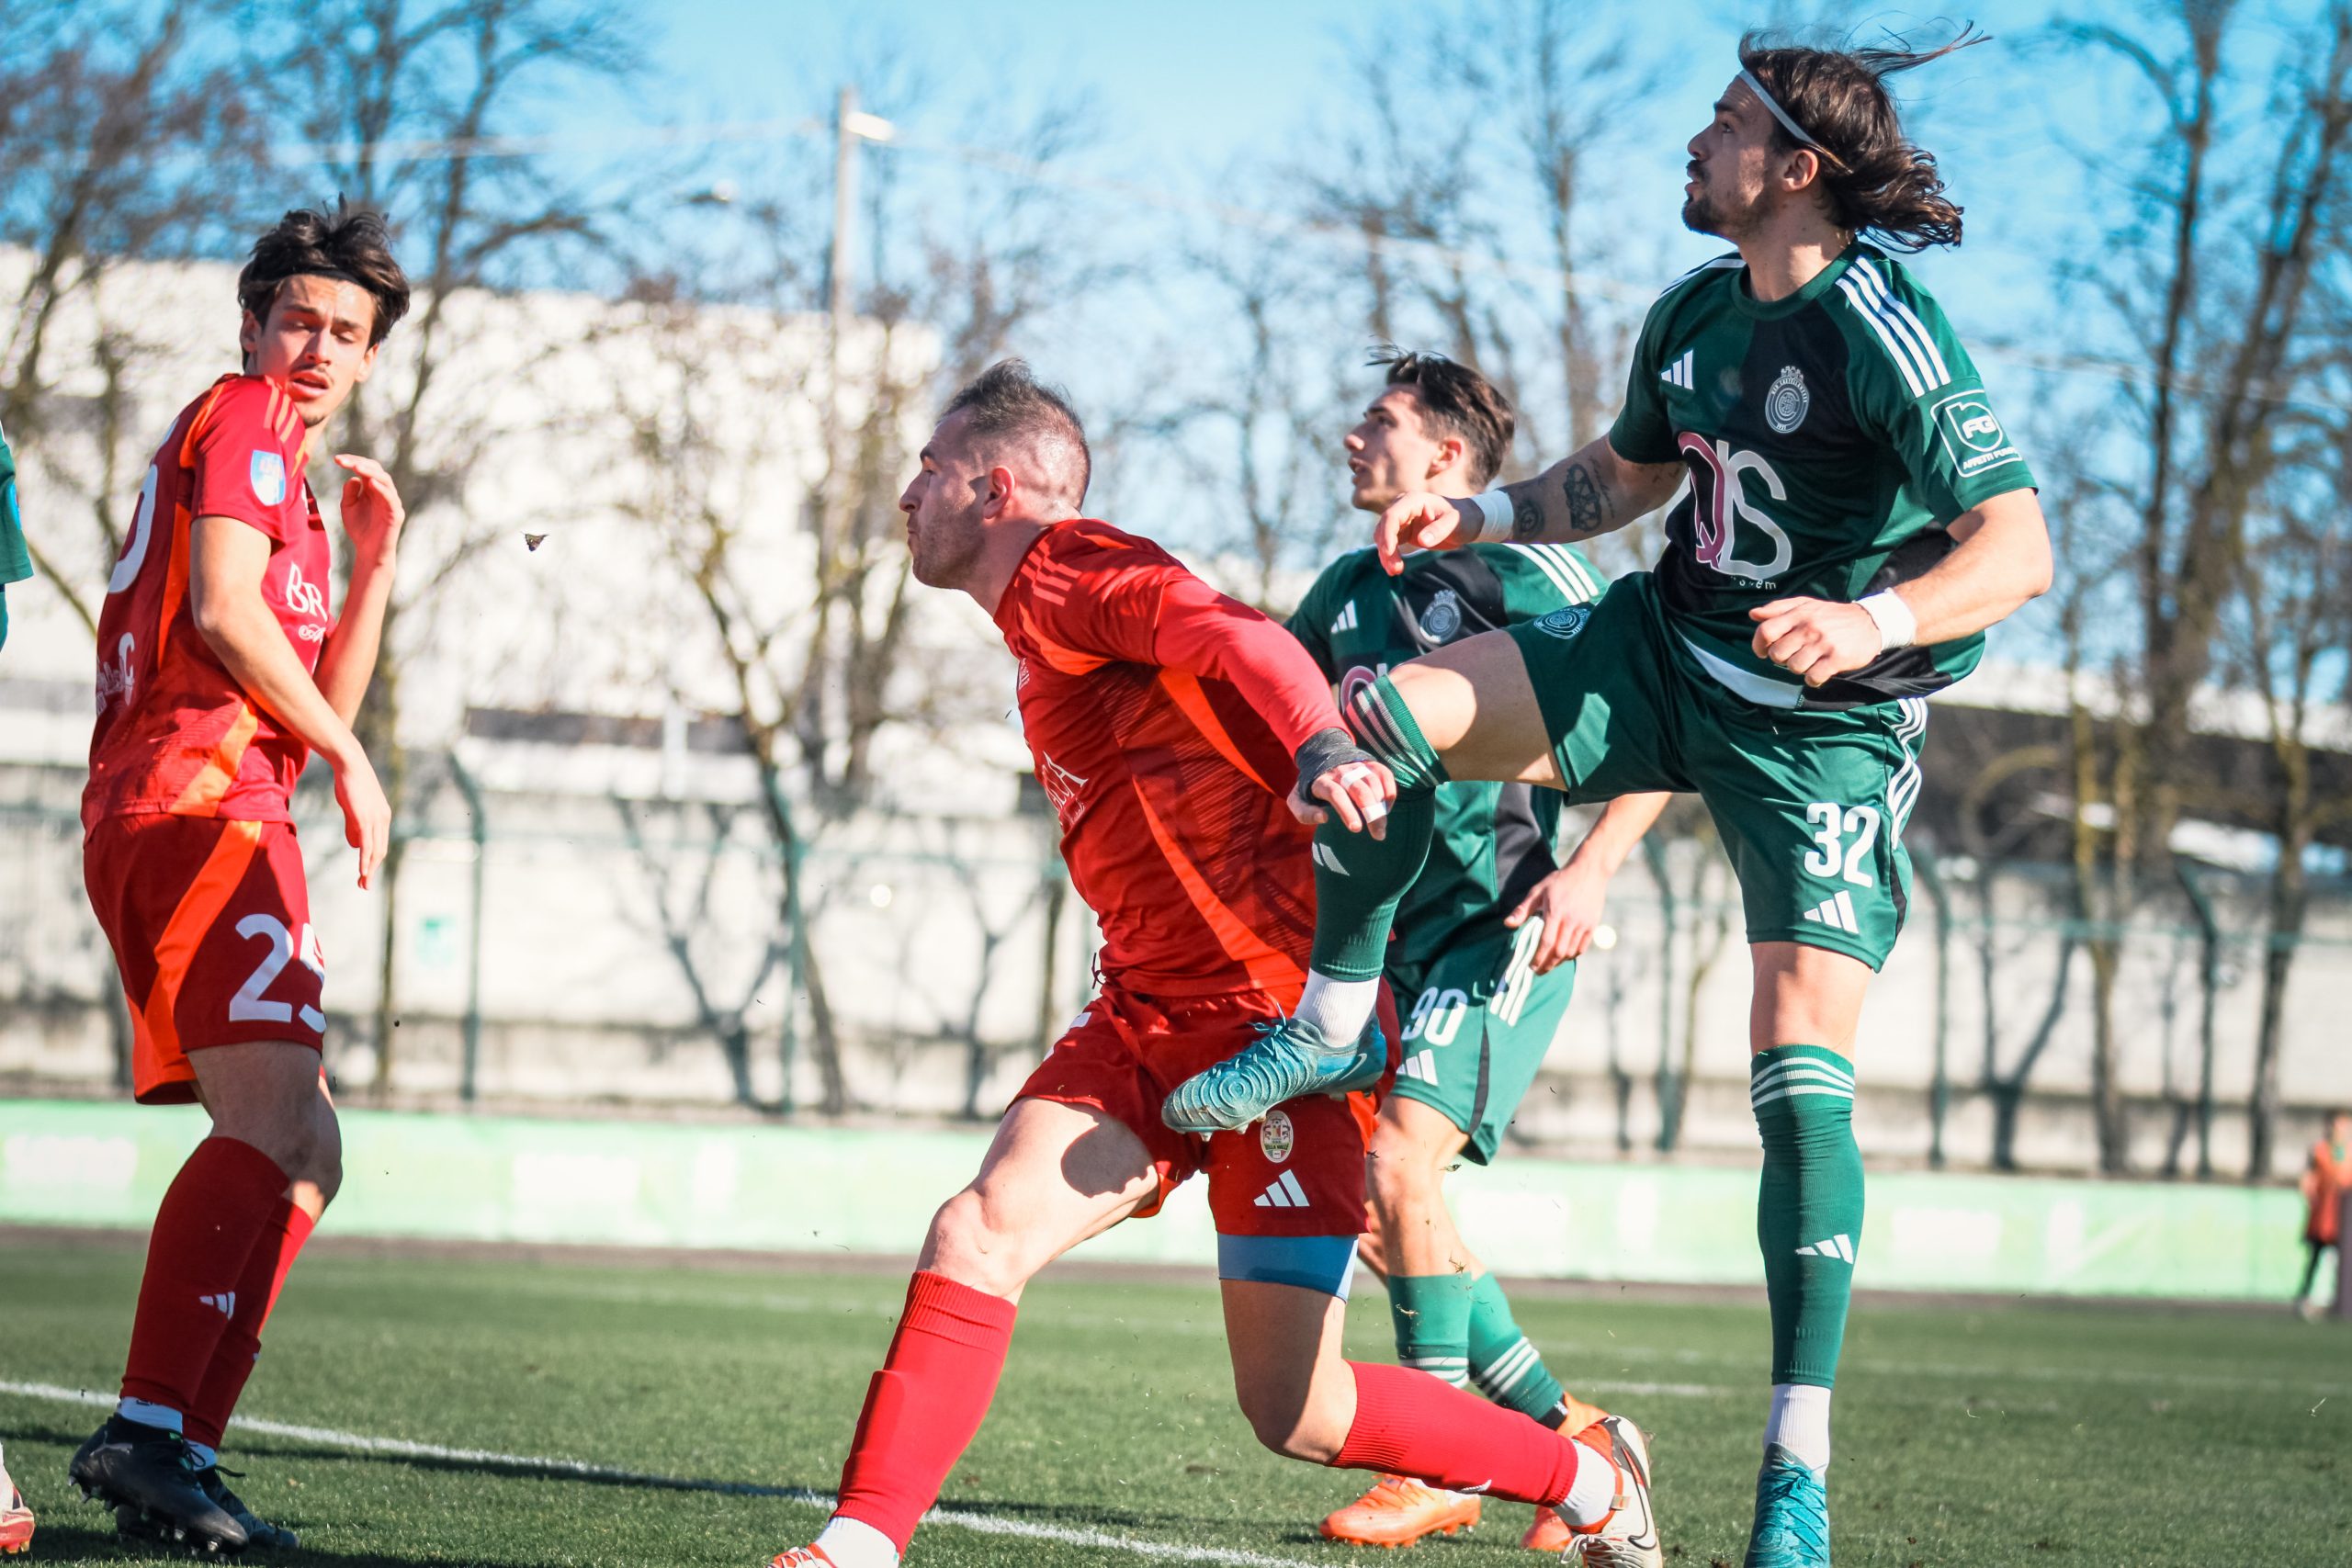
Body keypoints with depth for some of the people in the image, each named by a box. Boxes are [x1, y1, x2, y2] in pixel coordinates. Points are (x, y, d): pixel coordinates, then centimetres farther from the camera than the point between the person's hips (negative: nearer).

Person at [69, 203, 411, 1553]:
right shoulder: (244, 418, 3)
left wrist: (374, 564, 18)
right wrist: (348, 757, -6)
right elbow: (221, 611, -13)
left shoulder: (286, 480, 31)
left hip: (148, 826, 10)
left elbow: (319, 709, 27)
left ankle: (178, 1453, 2)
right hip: (199, 807, -10)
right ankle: (148, 1431, -32)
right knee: (273, 1126, -23)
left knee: (304, 1161, 9)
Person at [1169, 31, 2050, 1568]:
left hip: (1828, 726, -6)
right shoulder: (1696, 310, 3)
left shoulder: (1883, 333, -20)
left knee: (1801, 1068, -16)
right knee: (1384, 713, -12)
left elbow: (2020, 545, -28)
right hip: (1665, 650, 7)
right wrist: (1480, 512, 9)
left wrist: (1875, 620, -44)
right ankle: (1330, 1031, 11)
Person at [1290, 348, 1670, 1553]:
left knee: (1401, 1160, -20)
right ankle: (1569, 1434, 14)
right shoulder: (1350, 592, 14)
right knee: (1366, 1205, 3)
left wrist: (1593, 869, -21)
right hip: (1400, 933, 8)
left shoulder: (1514, 569, -8)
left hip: (1502, 923, -8)